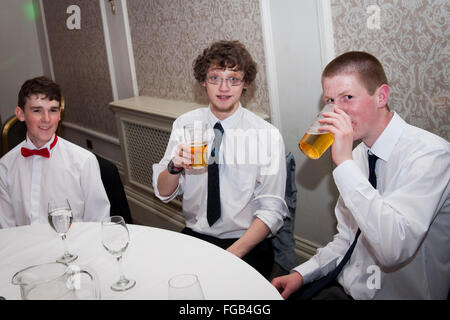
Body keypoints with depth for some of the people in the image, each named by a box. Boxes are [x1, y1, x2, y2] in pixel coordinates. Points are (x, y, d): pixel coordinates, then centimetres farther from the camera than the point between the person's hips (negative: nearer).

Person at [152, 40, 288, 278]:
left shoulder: (267, 135, -6)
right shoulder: (184, 125, 3)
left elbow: (272, 211, -8)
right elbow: (163, 193, 5)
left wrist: (231, 255, -21)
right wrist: (175, 166, -17)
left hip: (246, 244, -2)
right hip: (193, 236, 3)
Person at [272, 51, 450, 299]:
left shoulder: (429, 154, -18)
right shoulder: (358, 155, 5)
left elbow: (393, 249, -31)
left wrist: (345, 164, -28)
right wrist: (302, 273, -1)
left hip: (397, 293, -6)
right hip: (346, 285, 7)